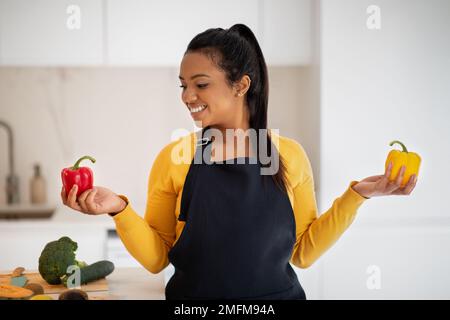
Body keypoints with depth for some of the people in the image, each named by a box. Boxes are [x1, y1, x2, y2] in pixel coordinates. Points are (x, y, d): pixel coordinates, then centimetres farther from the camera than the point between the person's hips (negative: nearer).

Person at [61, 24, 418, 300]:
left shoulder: (288, 154, -4)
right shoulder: (174, 158, -7)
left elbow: (303, 252, 1)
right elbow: (157, 258, -4)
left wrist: (356, 194, -7)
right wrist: (121, 210, -19)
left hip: (278, 293, 1)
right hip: (193, 295, 0)